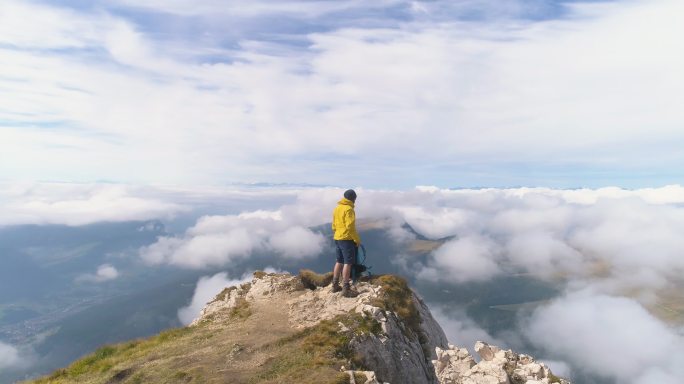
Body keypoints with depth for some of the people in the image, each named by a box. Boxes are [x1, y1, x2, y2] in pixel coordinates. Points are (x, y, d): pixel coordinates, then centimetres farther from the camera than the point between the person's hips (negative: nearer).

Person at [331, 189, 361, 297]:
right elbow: (350, 227, -19)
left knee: (339, 261, 16)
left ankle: (335, 285, 22)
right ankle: (346, 289, -6)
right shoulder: (348, 209, -14)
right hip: (347, 239, -9)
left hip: (337, 239, 9)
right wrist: (357, 240, -12)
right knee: (348, 263, -6)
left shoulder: (337, 208, 13)